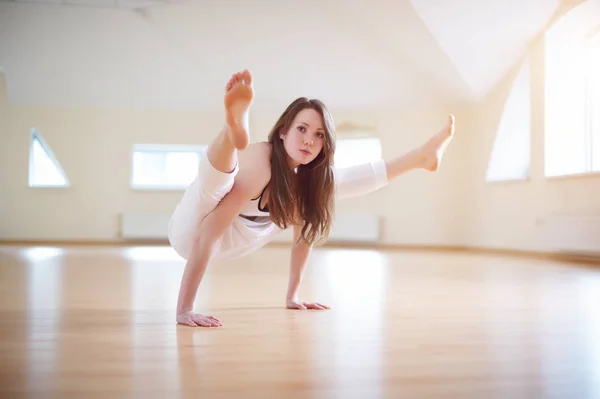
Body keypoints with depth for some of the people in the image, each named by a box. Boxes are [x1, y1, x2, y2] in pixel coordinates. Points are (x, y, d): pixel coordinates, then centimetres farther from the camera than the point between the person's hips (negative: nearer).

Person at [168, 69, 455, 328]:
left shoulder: (306, 175, -11)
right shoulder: (259, 163, -34)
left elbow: (305, 235, 2)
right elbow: (206, 237, -38)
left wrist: (292, 297, 4)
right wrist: (184, 310, -43)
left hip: (232, 241, 6)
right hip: (190, 233, -6)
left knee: (323, 185, 10)